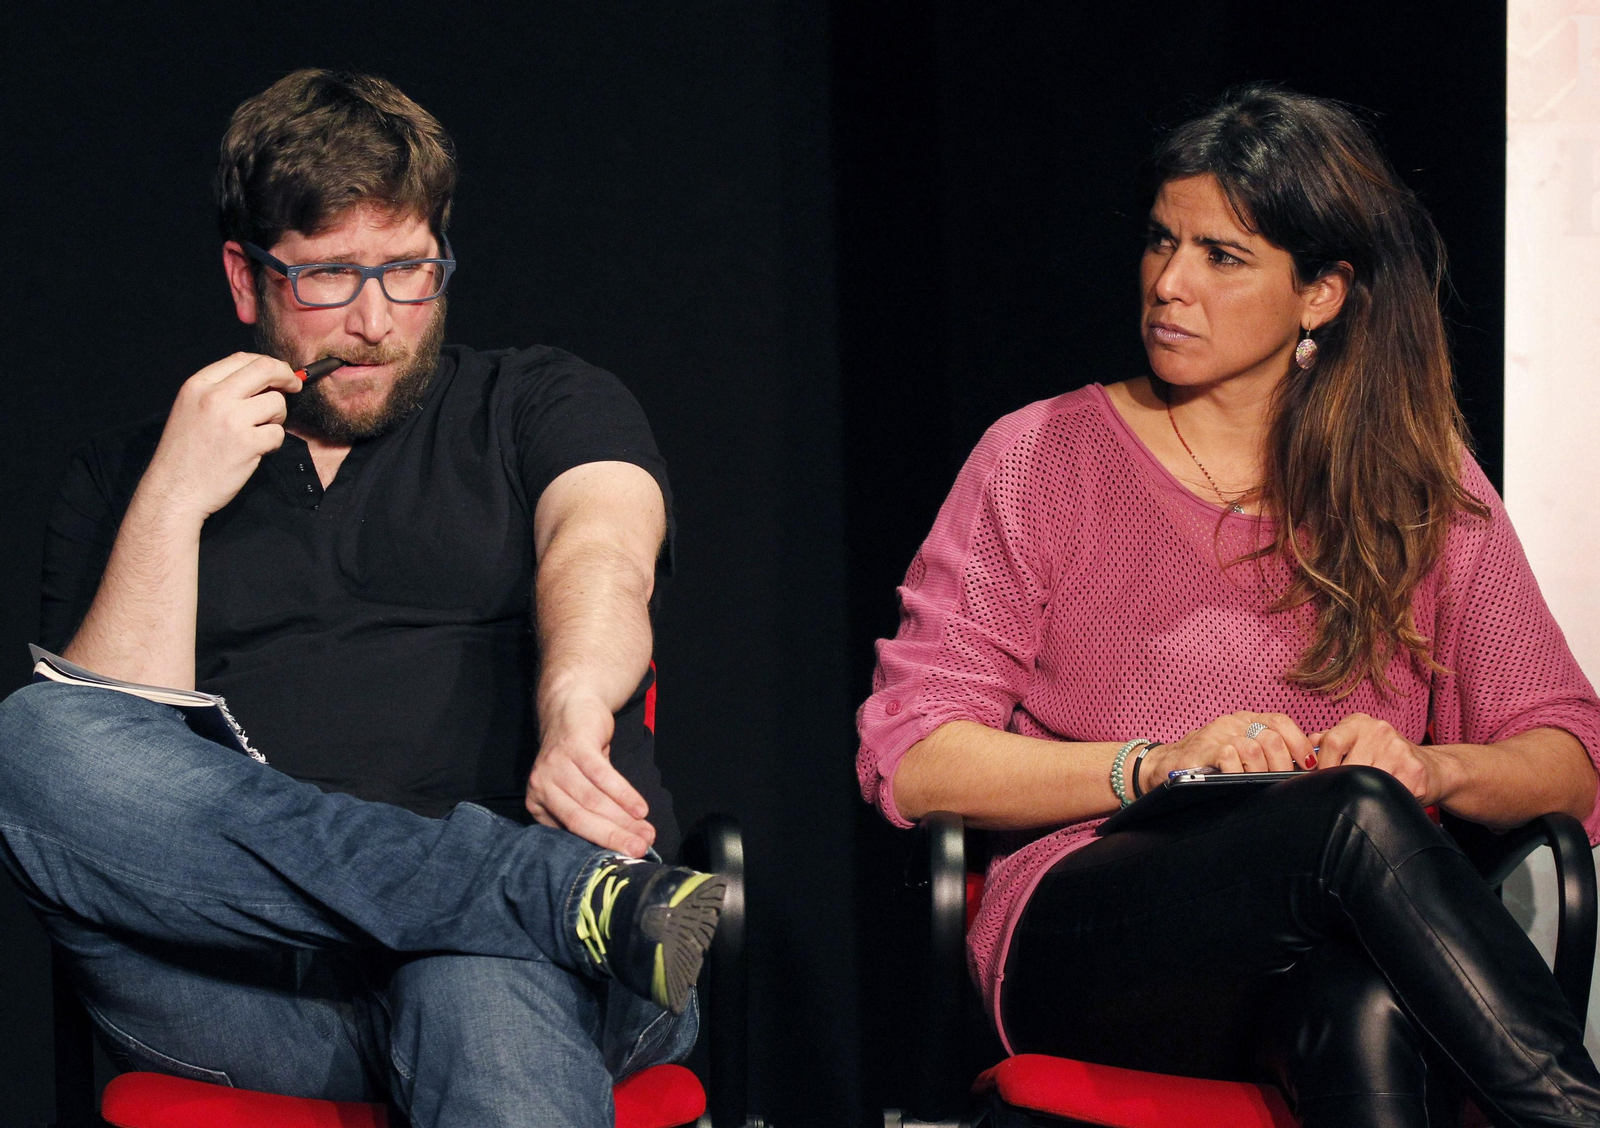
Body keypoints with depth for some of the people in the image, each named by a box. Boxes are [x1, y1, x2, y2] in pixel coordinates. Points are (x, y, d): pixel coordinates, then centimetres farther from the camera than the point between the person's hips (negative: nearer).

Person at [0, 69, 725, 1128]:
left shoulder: (543, 405, 21)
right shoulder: (124, 477, 23)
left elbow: (603, 547, -4)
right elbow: (93, 759, 9)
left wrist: (573, 701, -27)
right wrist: (174, 501, 1)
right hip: (245, 992, 4)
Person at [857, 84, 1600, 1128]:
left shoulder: (1422, 489, 16)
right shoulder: (1044, 458, 10)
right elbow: (911, 759, 1)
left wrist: (1429, 768, -10)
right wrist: (1156, 763, -14)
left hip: (1324, 959, 2)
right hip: (1083, 947, -1)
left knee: (1368, 1015, -40)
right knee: (1354, 819, -35)